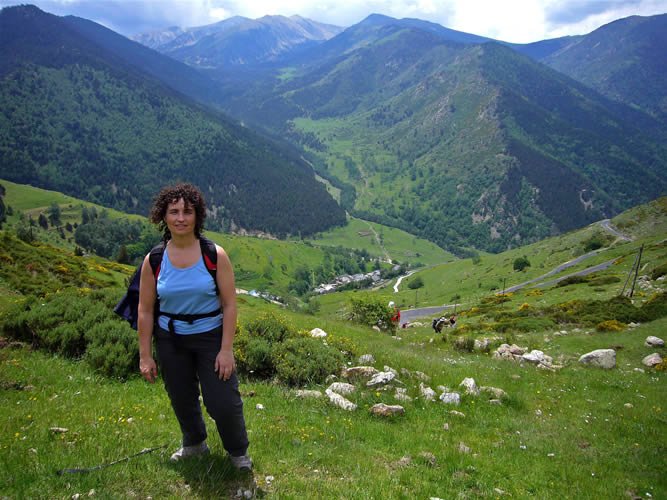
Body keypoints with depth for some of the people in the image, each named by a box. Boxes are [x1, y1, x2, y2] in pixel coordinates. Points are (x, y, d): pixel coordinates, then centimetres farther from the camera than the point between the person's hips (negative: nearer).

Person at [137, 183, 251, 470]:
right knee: (182, 400, 19)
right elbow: (145, 311, -2)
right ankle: (194, 444, 48)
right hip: (170, 340, 3)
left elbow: (230, 305, -10)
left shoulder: (215, 255, -11)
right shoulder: (154, 260, -6)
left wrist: (226, 350, -14)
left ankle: (238, 451, 27)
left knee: (223, 402, -2)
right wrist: (145, 356, -2)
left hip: (210, 337, -2)